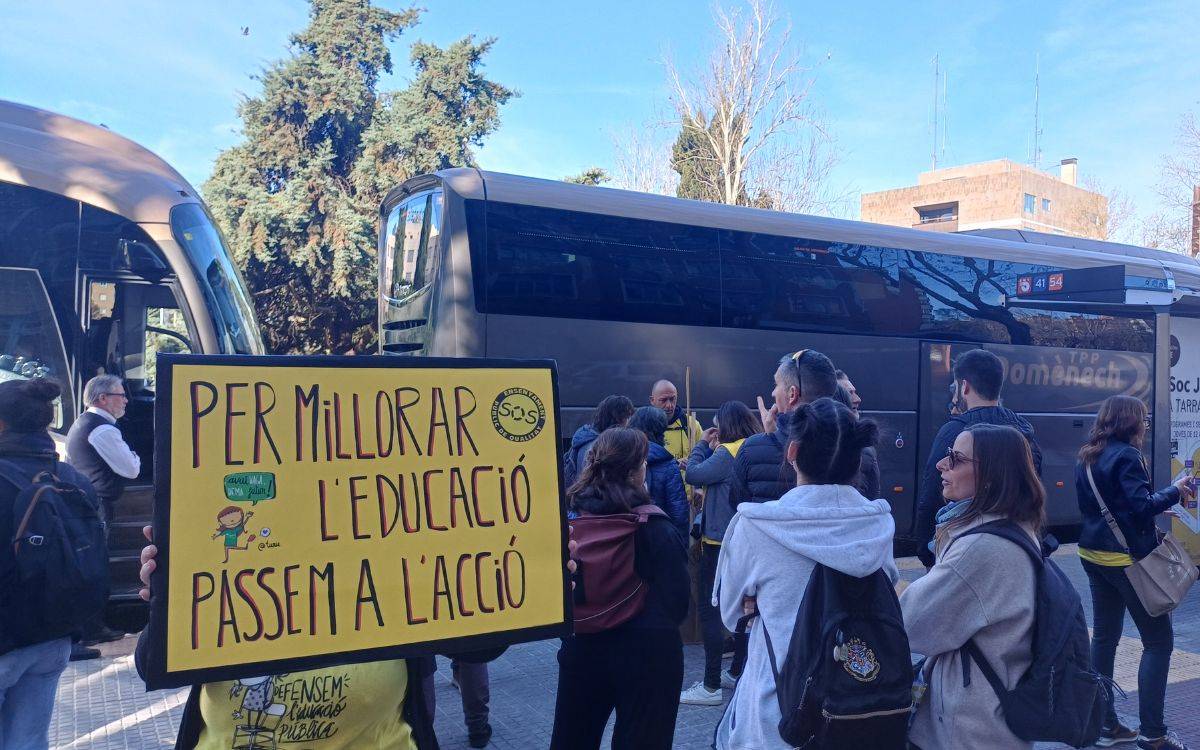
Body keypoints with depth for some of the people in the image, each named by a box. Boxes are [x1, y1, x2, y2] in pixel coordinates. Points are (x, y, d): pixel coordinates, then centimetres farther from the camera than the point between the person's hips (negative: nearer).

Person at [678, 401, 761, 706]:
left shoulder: (728, 453, -19)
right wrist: (712, 449, 3)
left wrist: (703, 444, -4)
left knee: (709, 607, -3)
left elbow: (692, 474, -17)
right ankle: (737, 672, 30)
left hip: (720, 541, -9)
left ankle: (711, 686, -1)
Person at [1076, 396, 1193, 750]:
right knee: (1159, 640, 1)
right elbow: (1141, 507, -21)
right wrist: (1174, 491, -6)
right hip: (1127, 559, -8)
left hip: (1095, 556, 8)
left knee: (1104, 637, 12)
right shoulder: (1126, 456, -15)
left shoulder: (1087, 458, 11)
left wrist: (1158, 500, 20)